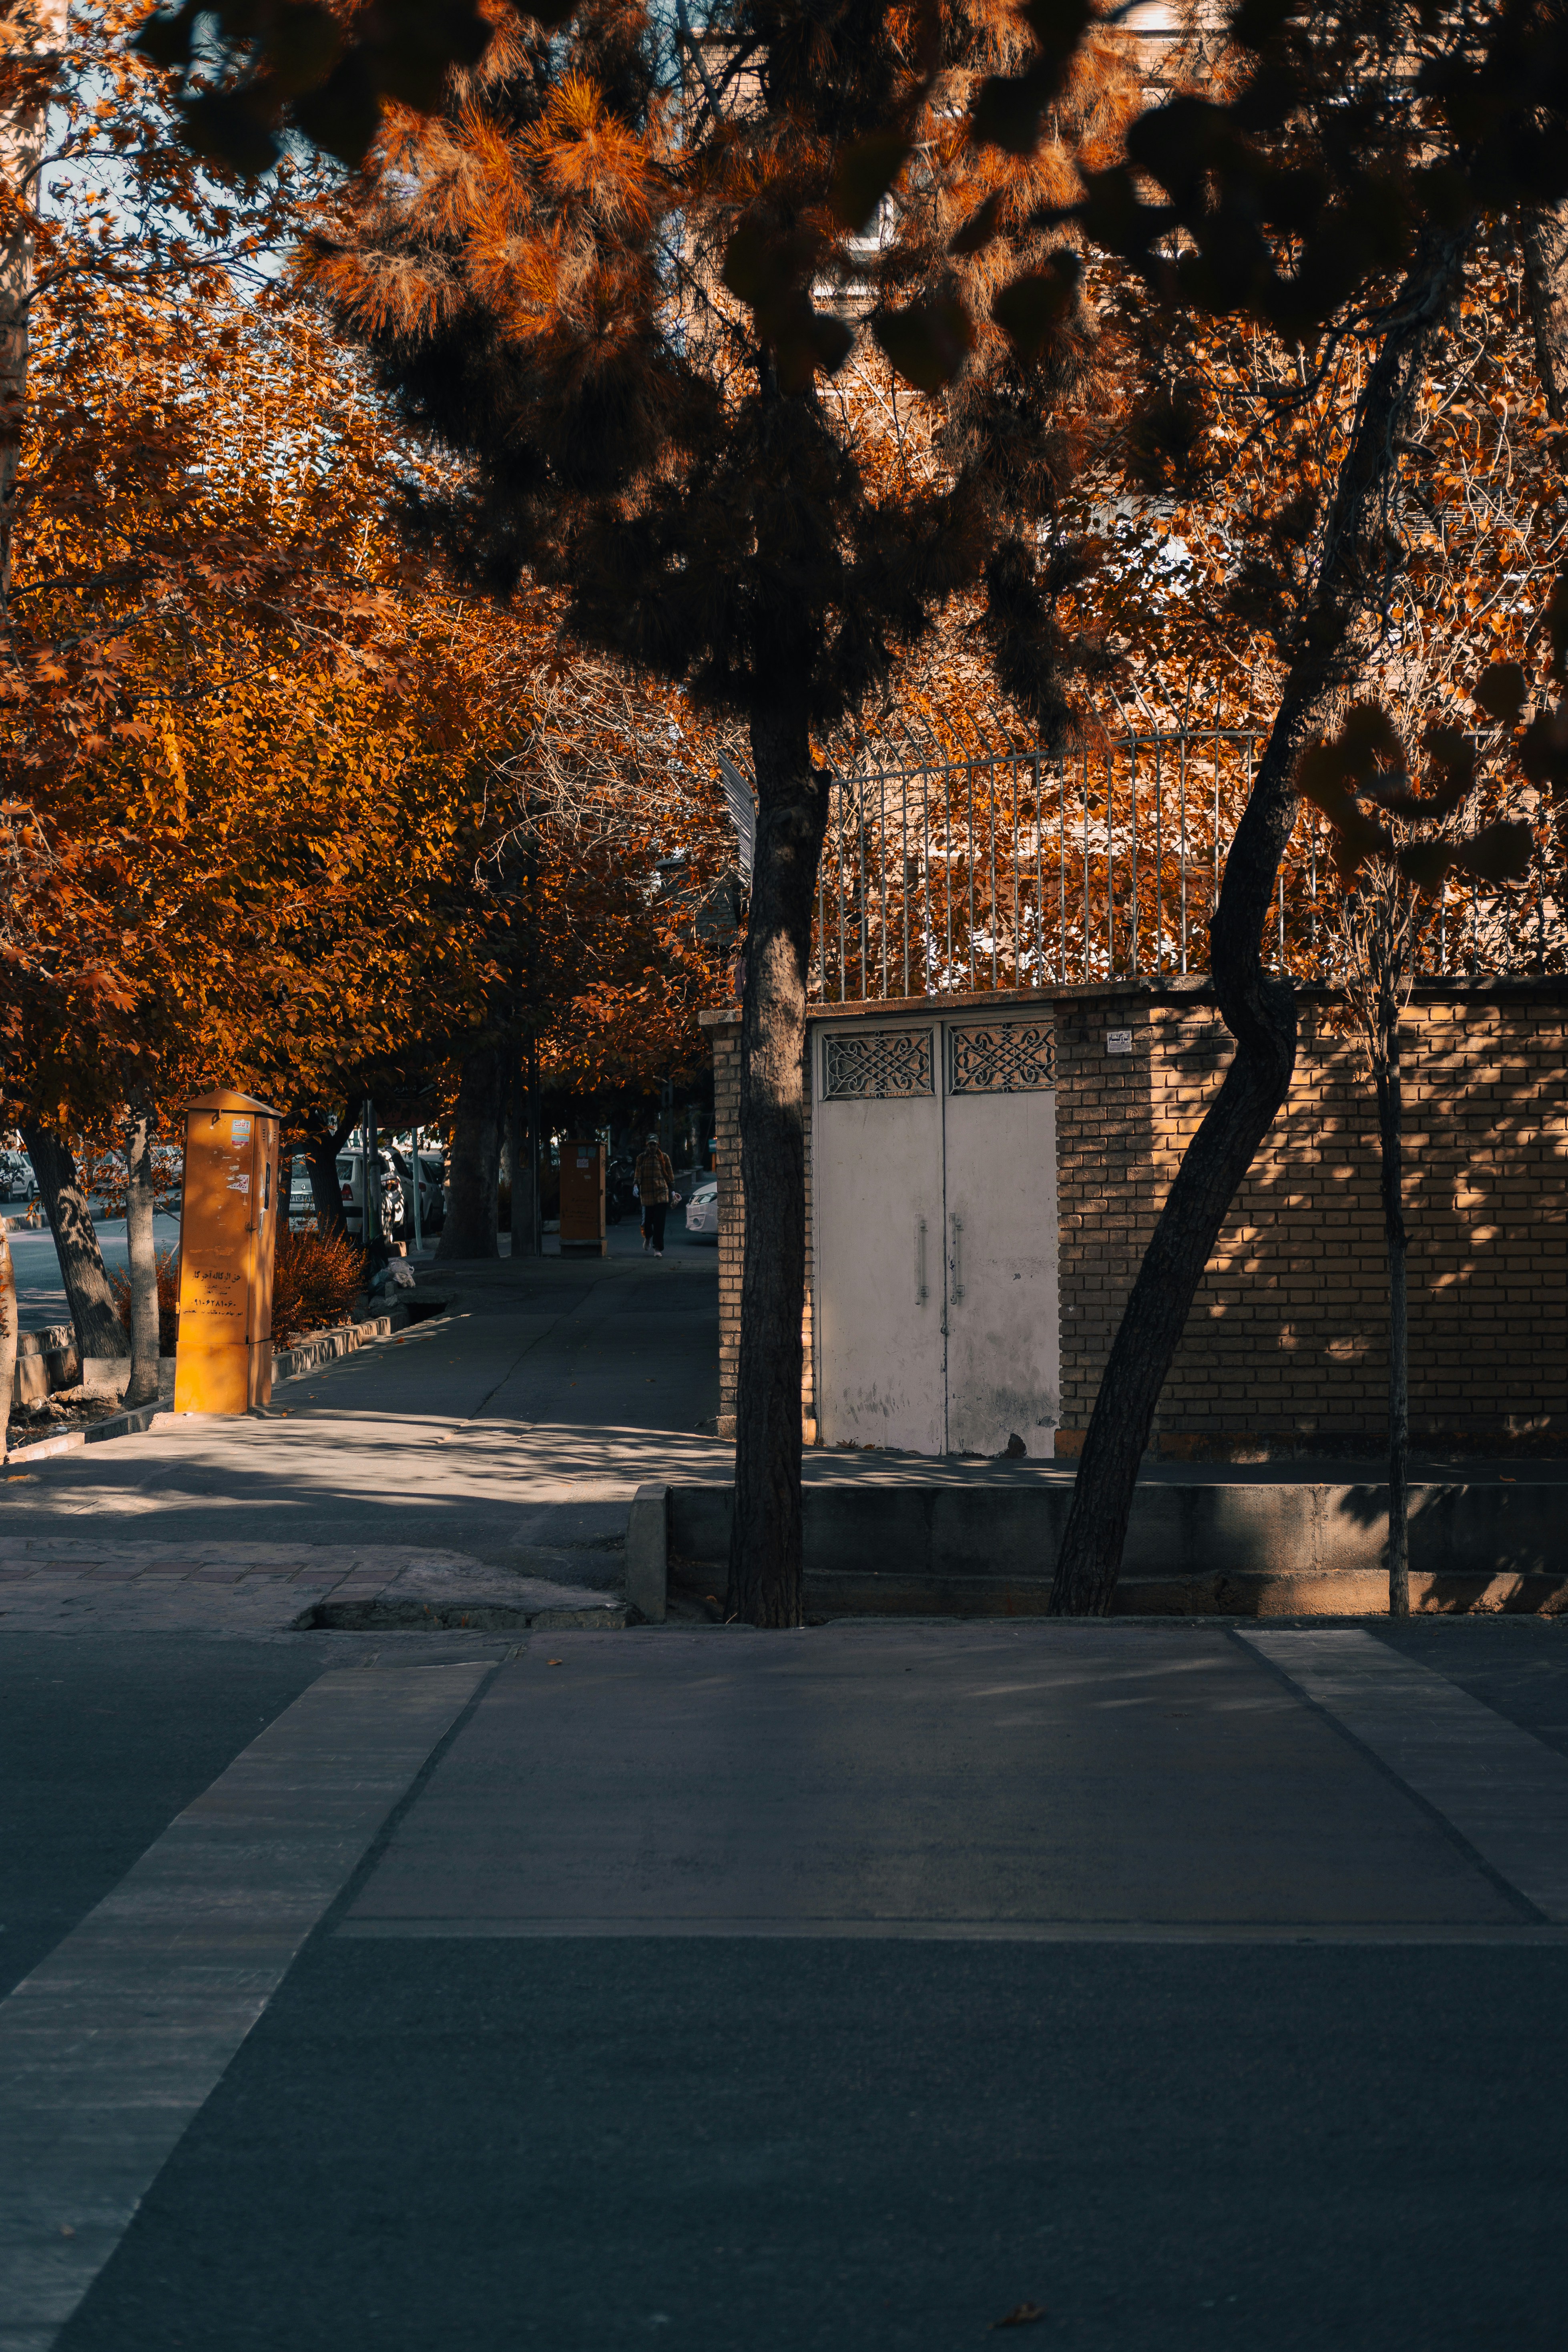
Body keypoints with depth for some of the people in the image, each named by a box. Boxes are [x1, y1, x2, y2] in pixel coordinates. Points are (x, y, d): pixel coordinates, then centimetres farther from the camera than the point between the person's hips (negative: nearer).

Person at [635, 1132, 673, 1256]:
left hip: (661, 1192, -1)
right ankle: (648, 1238, 38)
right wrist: (636, 1186, -2)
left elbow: (670, 1174, 10)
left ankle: (658, 1248, -2)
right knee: (647, 1220, 4)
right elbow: (638, 1174, 11)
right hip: (646, 1193, 1)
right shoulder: (641, 1158, 8)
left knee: (659, 1222, -6)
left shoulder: (663, 1157, 6)